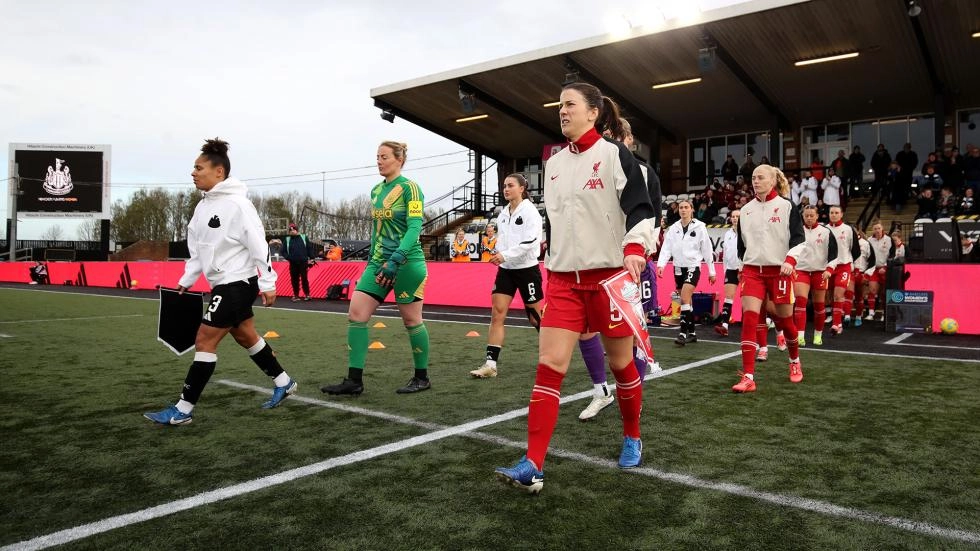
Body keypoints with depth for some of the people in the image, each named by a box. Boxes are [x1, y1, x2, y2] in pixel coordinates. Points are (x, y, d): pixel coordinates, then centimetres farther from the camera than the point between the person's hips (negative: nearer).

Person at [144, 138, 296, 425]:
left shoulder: (236, 204, -18)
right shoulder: (203, 206, 9)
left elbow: (259, 245, -19)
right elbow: (198, 249, 16)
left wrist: (268, 283, -19)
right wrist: (186, 280, 12)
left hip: (237, 283, -9)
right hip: (225, 284, 9)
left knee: (204, 341, -7)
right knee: (246, 336, 17)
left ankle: (182, 410, 1)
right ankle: (283, 383, 32)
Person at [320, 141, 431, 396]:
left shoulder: (409, 188, -8)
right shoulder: (376, 191, 14)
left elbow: (415, 227, -17)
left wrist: (395, 260, -26)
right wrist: (372, 259, 19)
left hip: (407, 262, -7)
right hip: (379, 262, 7)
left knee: (411, 320, 2)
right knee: (356, 313, -3)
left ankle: (422, 378, 19)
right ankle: (354, 380, 2)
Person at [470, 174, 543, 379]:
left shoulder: (529, 211, -9)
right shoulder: (503, 213, 12)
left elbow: (531, 241, -19)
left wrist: (505, 255, -24)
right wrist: (492, 237, -1)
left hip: (527, 269, -6)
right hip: (506, 270, 6)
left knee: (536, 317, 3)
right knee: (497, 315, -4)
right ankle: (490, 363, -4)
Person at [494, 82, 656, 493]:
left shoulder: (614, 154, -4)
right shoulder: (554, 163, 14)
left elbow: (641, 208, -10)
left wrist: (634, 249, -26)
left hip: (610, 275, -4)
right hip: (563, 278, 5)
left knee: (620, 363, 8)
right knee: (548, 365, -6)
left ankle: (632, 438, 33)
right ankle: (533, 466, -7)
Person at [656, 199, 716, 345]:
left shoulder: (699, 227, -2)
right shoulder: (673, 228, 7)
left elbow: (707, 250, 0)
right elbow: (666, 247, 0)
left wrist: (711, 271, 2)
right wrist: (661, 264, -15)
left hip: (693, 266, -5)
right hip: (678, 268, 5)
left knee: (685, 298, -18)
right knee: (686, 301, 10)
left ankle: (683, 333, -17)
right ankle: (692, 333, 19)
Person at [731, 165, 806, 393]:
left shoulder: (786, 206, -2)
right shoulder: (746, 210, 9)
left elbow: (799, 238, -6)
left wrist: (790, 261, -19)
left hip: (779, 271, -3)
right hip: (752, 271, 3)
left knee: (785, 320, 7)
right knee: (749, 319, -11)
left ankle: (795, 361, 36)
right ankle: (748, 377, -12)